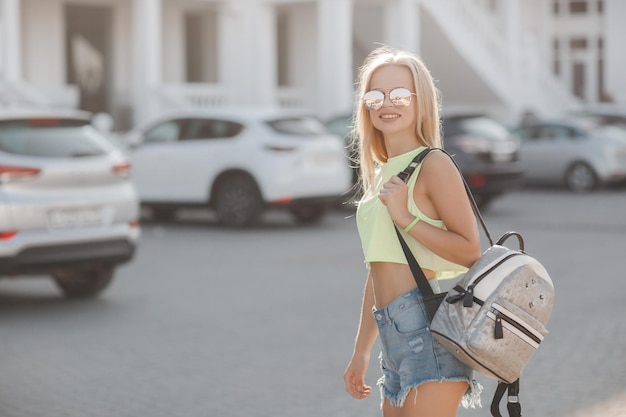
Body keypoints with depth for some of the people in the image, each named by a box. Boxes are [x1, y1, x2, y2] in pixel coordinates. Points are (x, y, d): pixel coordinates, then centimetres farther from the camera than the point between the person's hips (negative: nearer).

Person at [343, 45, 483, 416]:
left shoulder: (433, 165, -5)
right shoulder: (381, 174, 19)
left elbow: (471, 251, -13)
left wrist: (406, 218, -18)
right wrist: (361, 351, 21)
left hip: (429, 326, -9)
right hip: (395, 336, 9)